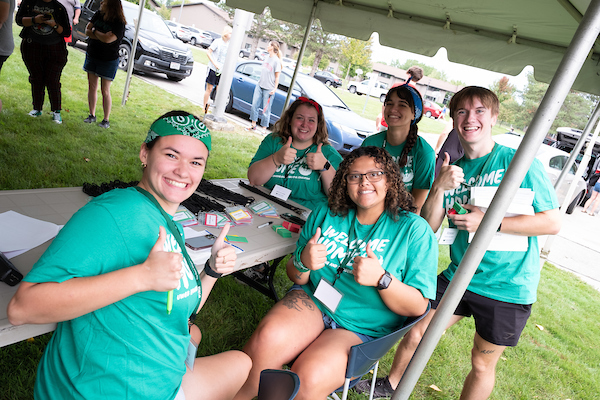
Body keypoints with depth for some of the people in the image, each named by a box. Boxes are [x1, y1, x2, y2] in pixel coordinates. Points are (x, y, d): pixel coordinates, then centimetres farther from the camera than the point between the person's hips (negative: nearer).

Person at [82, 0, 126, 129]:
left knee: (105, 91, -2)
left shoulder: (119, 24, -18)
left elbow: (108, 39, -29)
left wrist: (94, 31, -13)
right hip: (91, 56, 6)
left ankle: (106, 120, 8)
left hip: (108, 61, -6)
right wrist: (101, 35, -19)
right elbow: (87, 31, -4)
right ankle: (92, 115, 22)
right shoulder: (98, 14, 0)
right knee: (92, 87, 10)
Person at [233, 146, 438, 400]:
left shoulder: (414, 229, -4)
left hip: (361, 329, -2)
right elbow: (295, 276, 11)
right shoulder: (325, 214, 7)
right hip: (312, 300, 3)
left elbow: (418, 307, -6)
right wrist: (303, 263, -13)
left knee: (309, 378, -29)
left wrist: (381, 278, -25)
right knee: (268, 338, -29)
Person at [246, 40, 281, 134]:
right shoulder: (267, 58, 10)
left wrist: (274, 89, -12)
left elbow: (277, 76, -9)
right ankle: (253, 125, 18)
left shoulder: (276, 60, -10)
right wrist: (260, 81, 17)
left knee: (266, 109, 0)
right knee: (254, 105, 6)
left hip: (269, 88, -7)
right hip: (259, 85, 7)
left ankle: (264, 128, 11)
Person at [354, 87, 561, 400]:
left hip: (507, 288, -3)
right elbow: (428, 228, -2)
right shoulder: (452, 169, 2)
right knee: (415, 334, 11)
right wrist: (439, 187, -18)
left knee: (482, 363, 14)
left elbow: (553, 222, -13)